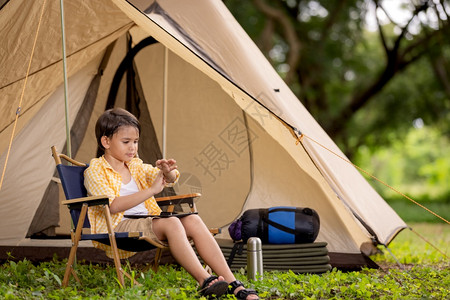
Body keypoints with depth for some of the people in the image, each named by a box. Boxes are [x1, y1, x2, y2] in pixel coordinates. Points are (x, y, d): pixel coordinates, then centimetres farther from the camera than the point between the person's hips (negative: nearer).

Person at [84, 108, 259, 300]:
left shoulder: (136, 166, 19)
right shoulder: (95, 171, -3)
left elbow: (171, 179, 13)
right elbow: (114, 206, -19)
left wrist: (168, 172, -13)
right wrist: (152, 190, -21)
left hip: (145, 222, 7)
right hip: (117, 227, -7)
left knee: (193, 220, -18)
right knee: (171, 222, -32)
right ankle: (205, 282, -38)